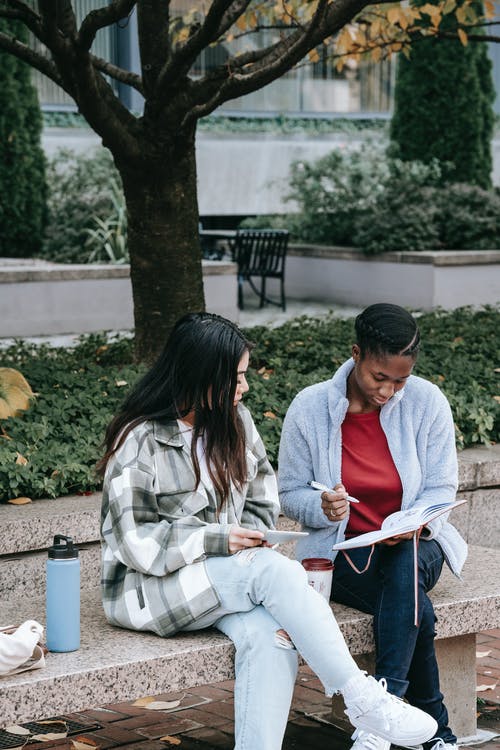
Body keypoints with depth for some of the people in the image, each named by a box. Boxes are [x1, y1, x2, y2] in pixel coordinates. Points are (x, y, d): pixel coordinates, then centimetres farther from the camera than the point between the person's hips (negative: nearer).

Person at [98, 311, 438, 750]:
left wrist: (249, 539, -7)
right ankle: (361, 698, -25)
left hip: (226, 574, 6)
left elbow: (262, 498, 13)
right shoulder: (139, 441, -11)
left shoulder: (233, 420, 8)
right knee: (277, 571, -30)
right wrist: (217, 540, -21)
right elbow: (136, 542, -15)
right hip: (151, 587, -5)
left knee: (269, 636, -30)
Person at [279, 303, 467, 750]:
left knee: (406, 565, -37)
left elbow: (441, 489, -1)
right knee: (416, 611, -31)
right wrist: (323, 507, -24)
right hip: (343, 550, -1)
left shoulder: (426, 402, -5)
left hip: (413, 546, 1)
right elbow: (291, 495, 1)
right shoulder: (310, 409, -7)